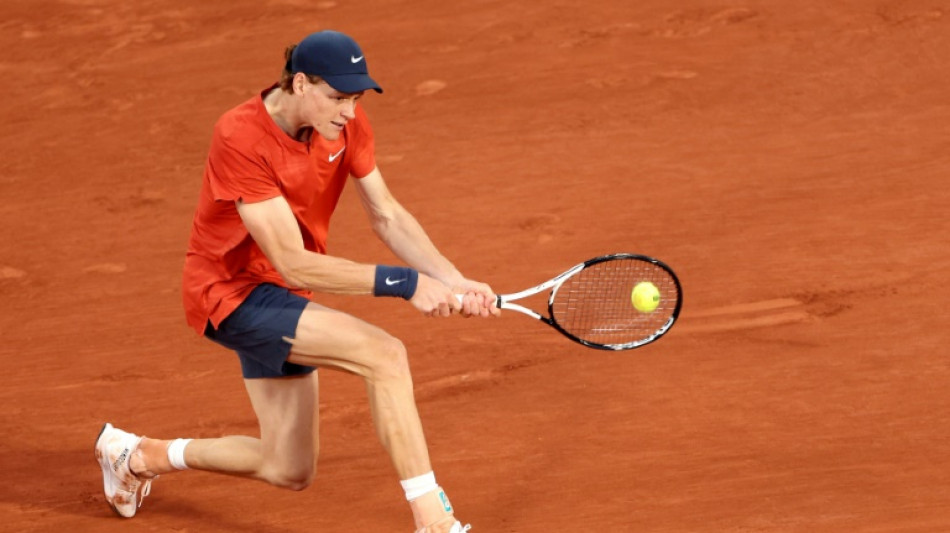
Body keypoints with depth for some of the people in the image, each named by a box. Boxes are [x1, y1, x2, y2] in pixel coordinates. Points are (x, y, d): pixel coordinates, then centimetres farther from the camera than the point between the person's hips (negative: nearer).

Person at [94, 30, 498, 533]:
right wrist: (406, 283, -34)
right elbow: (294, 265, -30)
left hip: (281, 299, 8)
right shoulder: (241, 138, -29)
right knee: (383, 354, -27)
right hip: (232, 292, -8)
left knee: (289, 472, 15)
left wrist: (454, 281, -17)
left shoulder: (345, 122, -8)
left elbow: (387, 216, -2)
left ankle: (142, 455, 35)